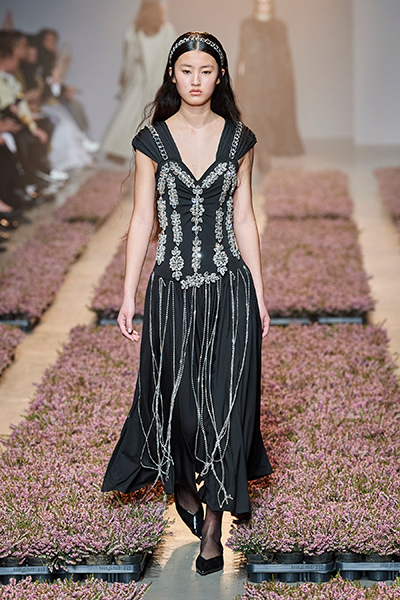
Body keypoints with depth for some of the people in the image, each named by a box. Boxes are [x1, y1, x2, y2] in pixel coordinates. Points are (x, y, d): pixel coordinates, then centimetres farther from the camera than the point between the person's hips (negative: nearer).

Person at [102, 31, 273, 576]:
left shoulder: (239, 138, 2)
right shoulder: (152, 140, -1)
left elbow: (243, 219, 6)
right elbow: (142, 220, 0)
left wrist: (260, 295, 5)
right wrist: (128, 297, -2)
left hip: (228, 288, 0)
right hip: (172, 287, 0)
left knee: (223, 401, 0)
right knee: (176, 395, 10)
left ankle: (213, 528, 12)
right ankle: (181, 483, 40)